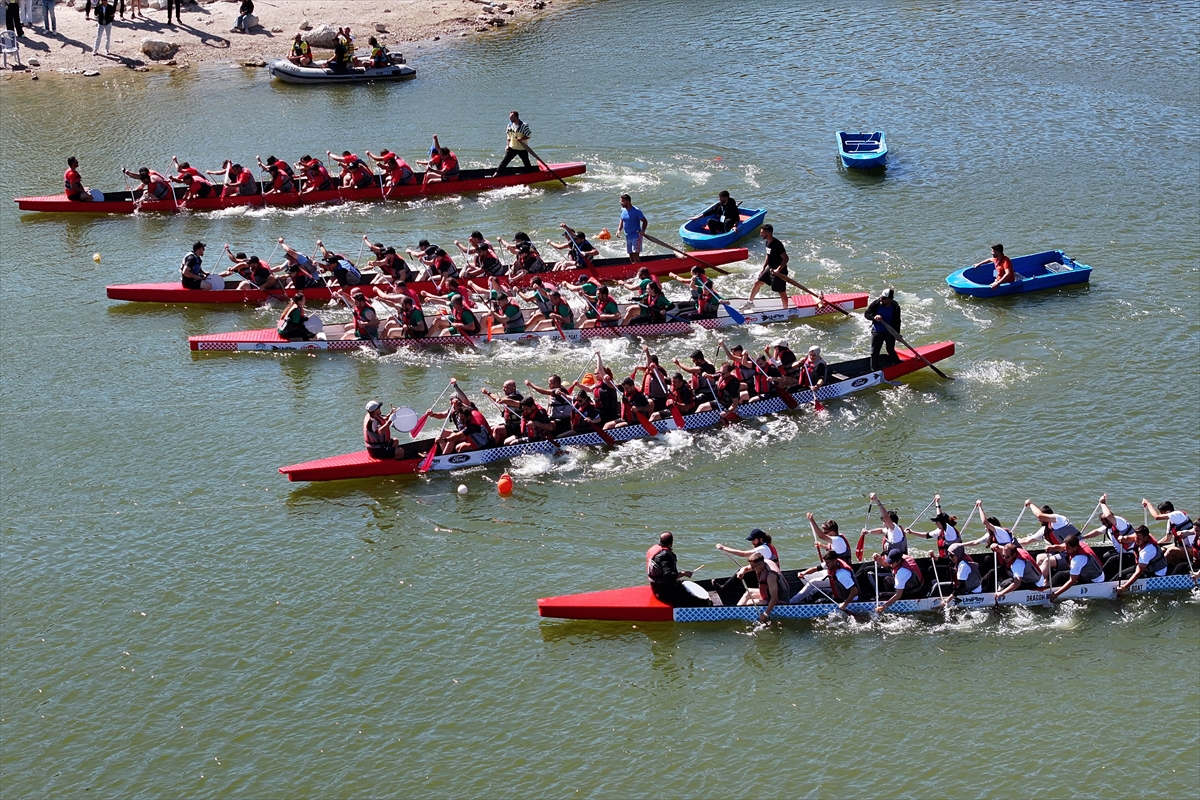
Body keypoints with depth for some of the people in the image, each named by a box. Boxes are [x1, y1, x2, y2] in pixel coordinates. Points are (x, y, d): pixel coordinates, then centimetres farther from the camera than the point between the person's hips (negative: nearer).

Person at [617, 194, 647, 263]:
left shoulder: (636, 211, -13)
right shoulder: (623, 210, 7)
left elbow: (645, 221, -8)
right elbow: (621, 221, 18)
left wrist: (643, 231, -23)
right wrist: (619, 230, 0)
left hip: (636, 237, -7)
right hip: (627, 237, 7)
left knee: (635, 255, -15)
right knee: (631, 255, 12)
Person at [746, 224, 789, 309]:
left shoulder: (777, 244, -24)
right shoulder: (767, 242, 4)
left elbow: (785, 258, -25)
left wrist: (778, 270, -34)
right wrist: (763, 269, 15)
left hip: (779, 271, -9)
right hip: (770, 269, 9)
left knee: (782, 292, 0)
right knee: (757, 283, 13)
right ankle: (750, 302, 31)